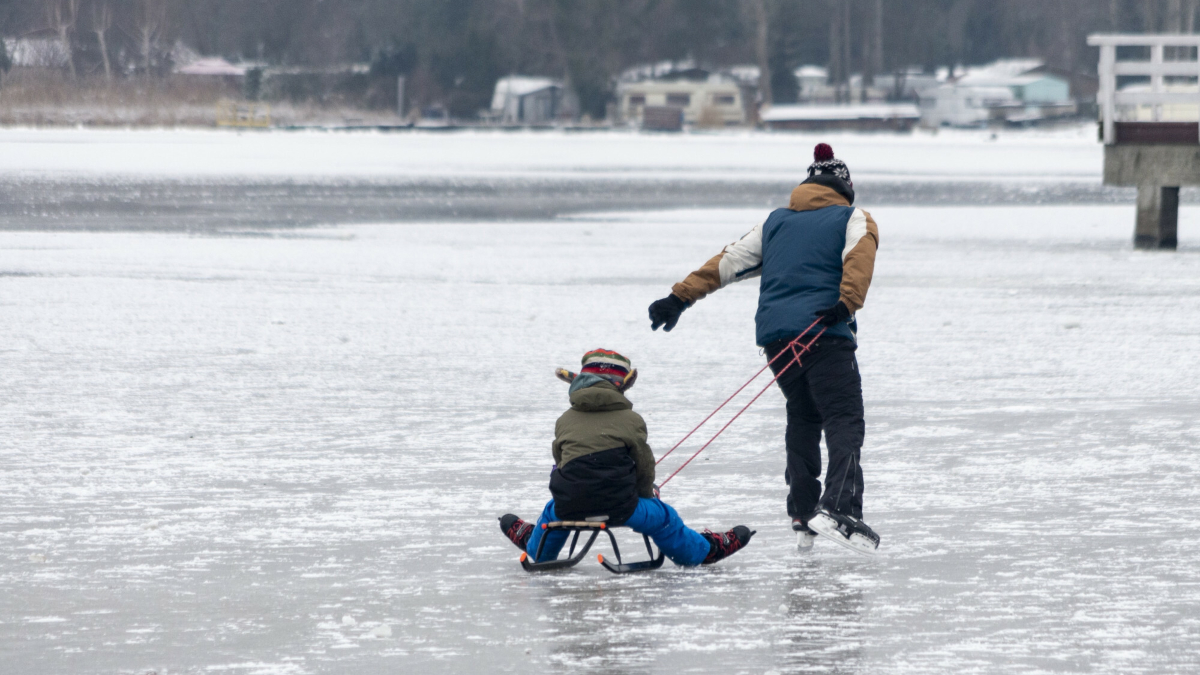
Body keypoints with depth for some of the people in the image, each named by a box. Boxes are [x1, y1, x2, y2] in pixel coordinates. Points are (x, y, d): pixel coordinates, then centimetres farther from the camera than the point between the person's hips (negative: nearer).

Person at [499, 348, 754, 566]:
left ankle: (534, 545, 66)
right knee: (661, 516, 21)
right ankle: (704, 550, 37)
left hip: (570, 505, 3)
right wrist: (646, 493, 25)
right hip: (619, 506, -3)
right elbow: (644, 464, 4)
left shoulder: (565, 421, 8)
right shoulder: (631, 420, -1)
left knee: (553, 511, 38)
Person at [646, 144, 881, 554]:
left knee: (803, 415, 22)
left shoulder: (776, 223, 23)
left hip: (774, 334, 5)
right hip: (824, 332, -5)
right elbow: (859, 258, -11)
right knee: (844, 420, -10)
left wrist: (680, 298, 20)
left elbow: (727, 262, 19)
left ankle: (802, 513, 17)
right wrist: (846, 304, -24)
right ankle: (838, 508, -32)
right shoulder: (852, 219, 11)